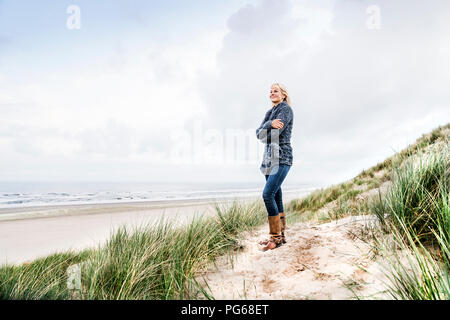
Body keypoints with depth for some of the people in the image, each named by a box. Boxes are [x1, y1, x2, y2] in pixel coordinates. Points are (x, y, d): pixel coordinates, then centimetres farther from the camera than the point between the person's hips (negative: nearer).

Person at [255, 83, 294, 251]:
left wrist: (264, 133, 3)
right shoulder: (269, 112, 20)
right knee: (276, 196, 8)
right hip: (269, 158, 8)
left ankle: (276, 237, -8)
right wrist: (269, 124, -13)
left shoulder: (286, 109, -4)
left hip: (282, 158, -8)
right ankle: (280, 235, 17)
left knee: (268, 194, -18)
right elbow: (258, 133, 5)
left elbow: (274, 133, -17)